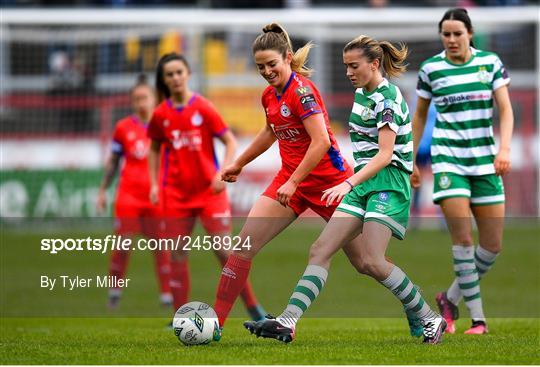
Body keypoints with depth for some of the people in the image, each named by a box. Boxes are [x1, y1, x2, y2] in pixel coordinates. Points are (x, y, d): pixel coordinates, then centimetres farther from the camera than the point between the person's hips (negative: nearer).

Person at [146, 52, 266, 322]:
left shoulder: (203, 108, -7)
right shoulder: (161, 114, 2)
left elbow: (230, 141, -3)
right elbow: (155, 149, 17)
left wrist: (222, 173, -16)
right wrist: (154, 184, 8)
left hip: (209, 191, -3)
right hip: (175, 195, 3)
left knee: (223, 250, -7)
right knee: (177, 255, 1)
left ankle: (254, 309, 3)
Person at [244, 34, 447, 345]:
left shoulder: (388, 98, -13)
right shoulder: (362, 93, 15)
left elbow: (384, 155, -20)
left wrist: (348, 184, -30)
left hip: (388, 183, -9)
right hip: (363, 184, 9)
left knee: (372, 262, -20)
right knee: (321, 250, -5)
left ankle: (431, 320, -6)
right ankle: (288, 321, -9)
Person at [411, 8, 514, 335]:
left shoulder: (490, 63, 2)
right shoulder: (430, 68, 1)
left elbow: (505, 109, -1)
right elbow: (420, 115, 13)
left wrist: (504, 148, -16)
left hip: (485, 160, 2)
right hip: (448, 158, -2)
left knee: (493, 245, 0)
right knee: (462, 237, -16)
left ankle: (451, 299, 20)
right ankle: (478, 318, -9)